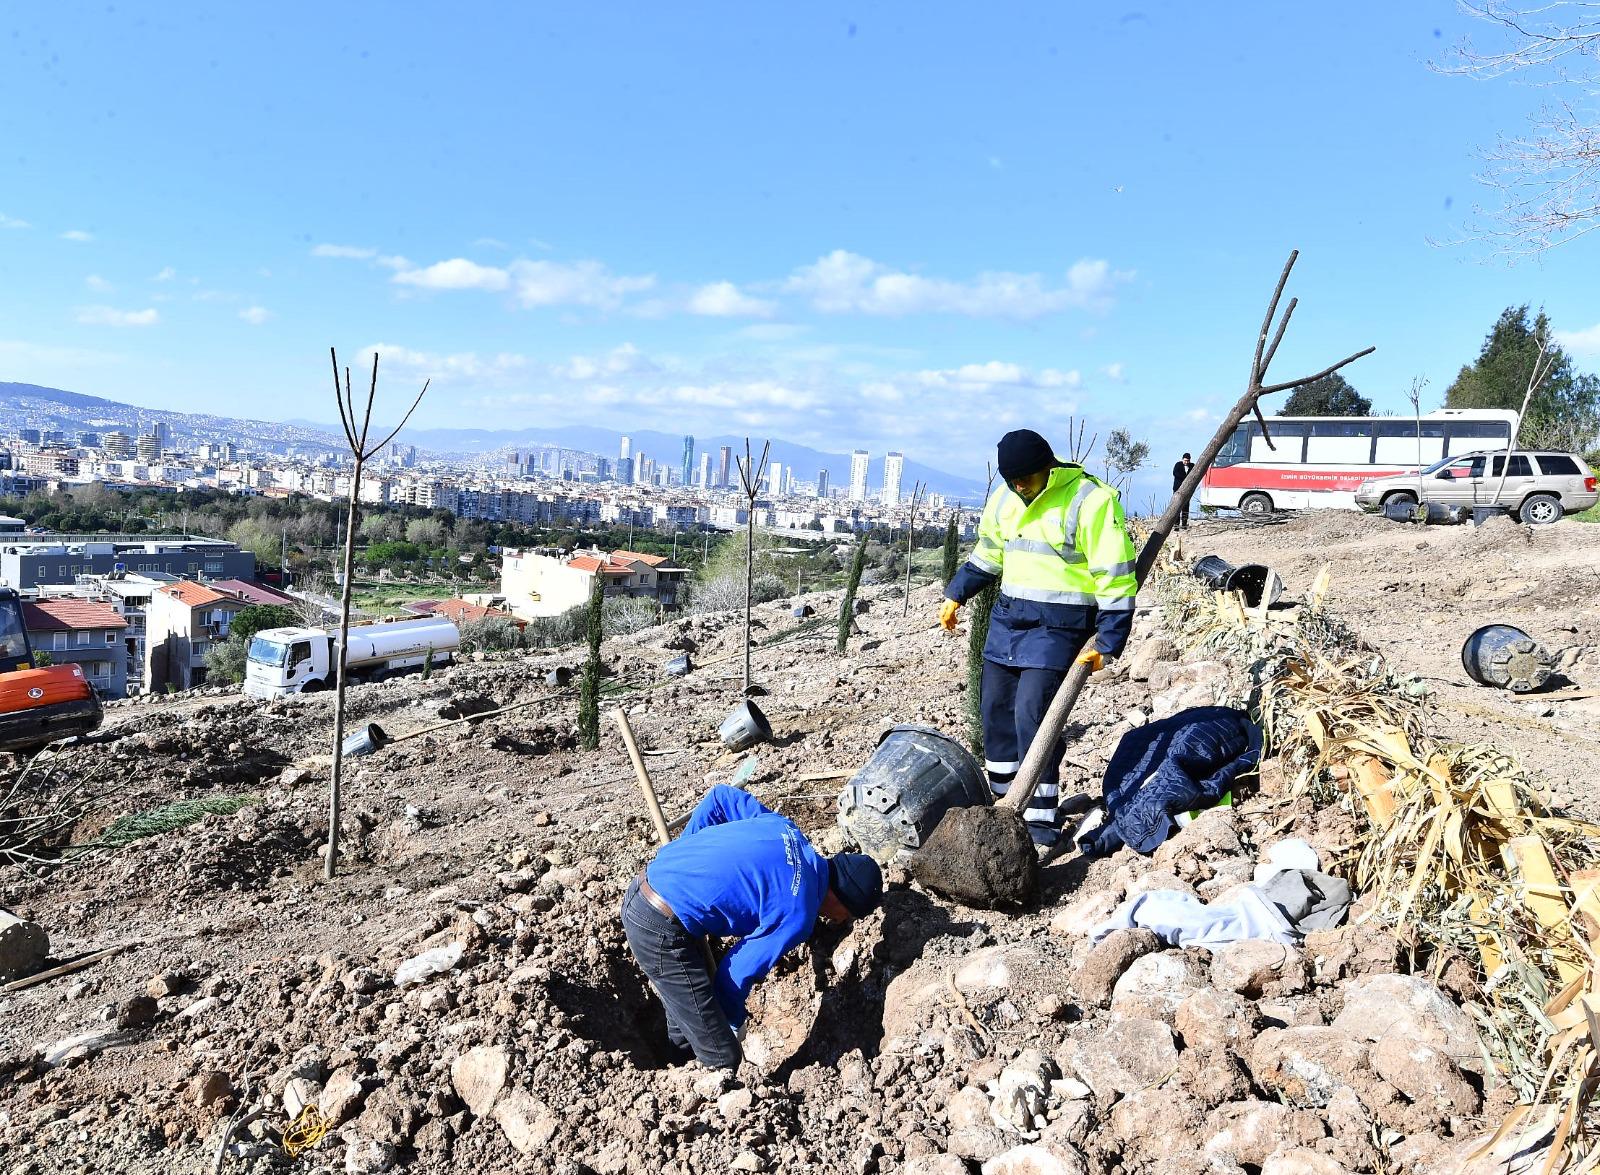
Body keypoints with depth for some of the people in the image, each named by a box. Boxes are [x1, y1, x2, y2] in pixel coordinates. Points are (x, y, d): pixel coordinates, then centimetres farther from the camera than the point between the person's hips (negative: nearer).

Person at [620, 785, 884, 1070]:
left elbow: (721, 796, 15)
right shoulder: (798, 916, -13)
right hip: (661, 931, -9)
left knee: (686, 1021, 30)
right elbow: (737, 973, -5)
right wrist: (734, 1022, 16)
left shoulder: (786, 829, 6)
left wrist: (682, 855, 16)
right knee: (722, 1058, 2)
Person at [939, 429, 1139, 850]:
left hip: (1059, 625, -7)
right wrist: (955, 595, 18)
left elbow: (1116, 579, -14)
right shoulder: (1004, 499, 7)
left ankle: (1042, 823, -2)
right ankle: (1003, 800, 28)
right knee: (996, 708, 10)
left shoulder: (1090, 501, -15)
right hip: (1008, 616, 8)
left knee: (1032, 714, -14)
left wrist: (1106, 642, -15)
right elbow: (986, 555, 23)